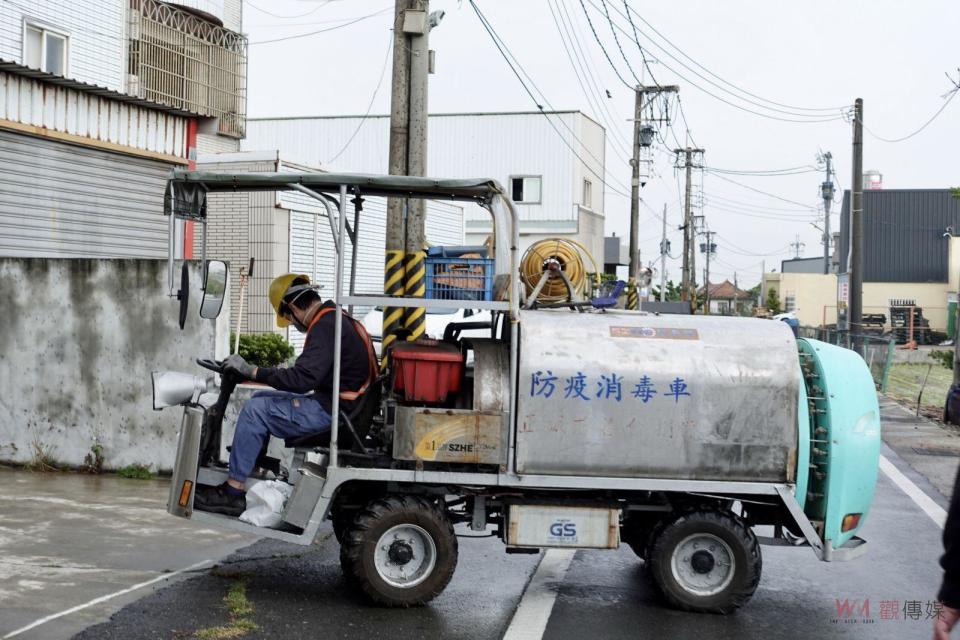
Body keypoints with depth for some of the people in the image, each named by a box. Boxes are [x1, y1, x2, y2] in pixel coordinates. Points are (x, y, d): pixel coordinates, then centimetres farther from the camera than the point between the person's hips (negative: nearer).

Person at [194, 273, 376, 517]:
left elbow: (301, 379, -26)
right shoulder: (337, 319, 13)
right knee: (261, 398, 15)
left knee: (255, 410, -13)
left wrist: (251, 371, -19)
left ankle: (232, 492, -7)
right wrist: (279, 371, 19)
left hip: (332, 412, -11)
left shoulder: (325, 326, -19)